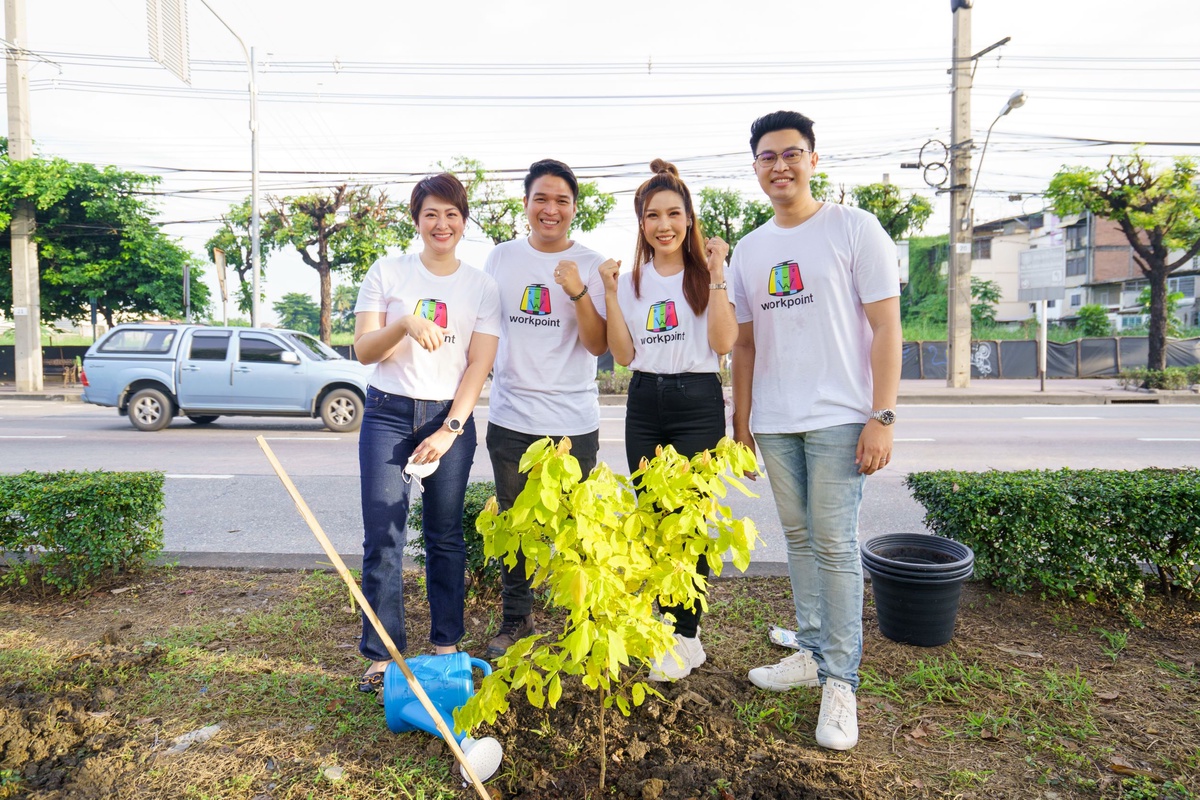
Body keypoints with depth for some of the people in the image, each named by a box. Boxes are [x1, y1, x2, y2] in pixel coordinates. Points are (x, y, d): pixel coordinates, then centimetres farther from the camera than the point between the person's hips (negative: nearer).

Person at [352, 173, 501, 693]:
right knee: (383, 537, -4)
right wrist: (405, 323, -21)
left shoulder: (481, 286, 6)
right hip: (388, 413, 0)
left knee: (446, 536, 5)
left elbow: (479, 365, 0)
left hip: (451, 417, 1)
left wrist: (450, 429, -10)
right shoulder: (387, 273, 4)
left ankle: (445, 646, 19)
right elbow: (363, 351, -2)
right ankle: (382, 655, 7)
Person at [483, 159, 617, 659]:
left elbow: (599, 345, -5)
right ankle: (515, 619, 29)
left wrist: (579, 293, -18)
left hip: (574, 422, -2)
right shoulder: (501, 258, 7)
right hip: (511, 417, 2)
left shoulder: (592, 265, 0)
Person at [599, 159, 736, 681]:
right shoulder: (631, 280, 10)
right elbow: (624, 354, 3)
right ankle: (674, 623, 25)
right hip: (644, 403, 4)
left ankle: (685, 638, 7)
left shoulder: (707, 272, 2)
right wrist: (610, 293, -4)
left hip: (698, 402, -3)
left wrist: (716, 274, -12)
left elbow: (724, 343, -10)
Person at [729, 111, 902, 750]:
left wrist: (882, 417, -13)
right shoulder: (748, 249, 13)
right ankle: (811, 652, 26)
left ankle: (840, 679, 8)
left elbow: (886, 327, -6)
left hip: (838, 417, -5)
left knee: (834, 543, -4)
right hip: (774, 422, 5)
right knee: (798, 539, 12)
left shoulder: (854, 228, -1)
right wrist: (741, 421, 12)